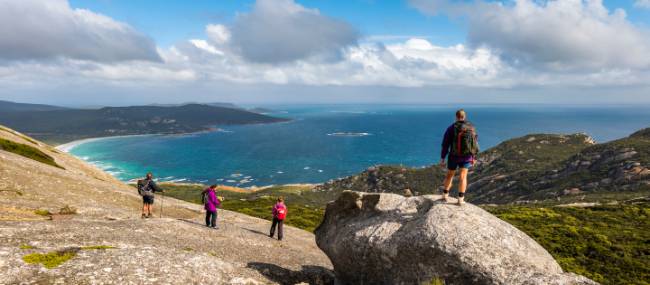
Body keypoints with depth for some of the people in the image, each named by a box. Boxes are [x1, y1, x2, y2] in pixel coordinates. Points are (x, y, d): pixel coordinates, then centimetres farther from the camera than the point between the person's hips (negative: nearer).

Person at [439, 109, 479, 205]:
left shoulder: (451, 128, -9)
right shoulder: (472, 128, 1)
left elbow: (445, 144, -10)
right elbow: (475, 144, 7)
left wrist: (442, 158, -5)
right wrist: (473, 158, 17)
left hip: (454, 156, -1)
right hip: (467, 157, 1)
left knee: (449, 175, 15)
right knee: (463, 177, 3)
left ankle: (445, 195, 25)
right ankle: (461, 199, -3)